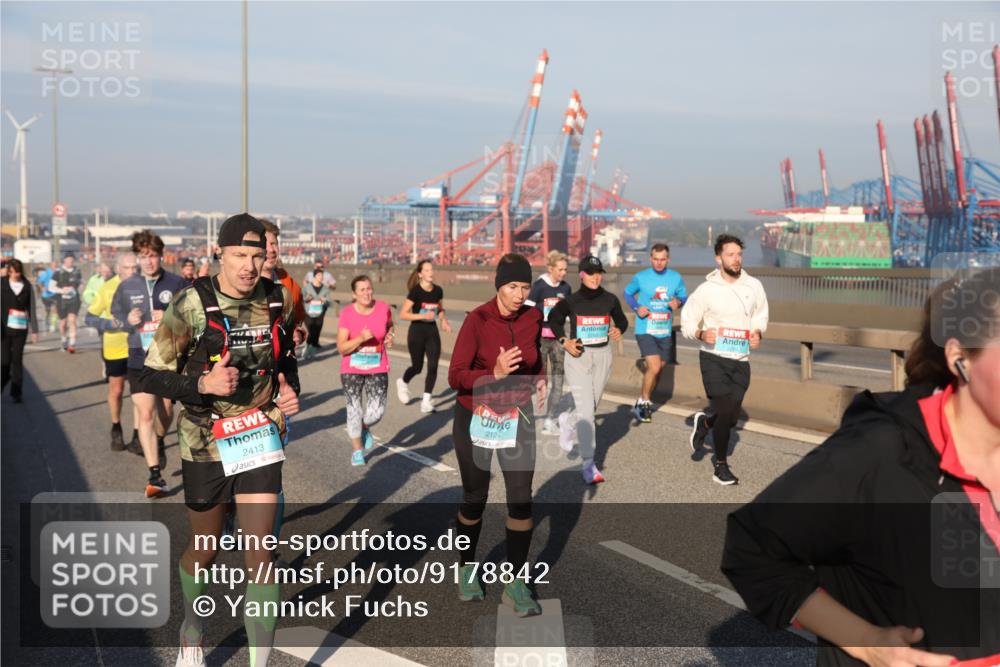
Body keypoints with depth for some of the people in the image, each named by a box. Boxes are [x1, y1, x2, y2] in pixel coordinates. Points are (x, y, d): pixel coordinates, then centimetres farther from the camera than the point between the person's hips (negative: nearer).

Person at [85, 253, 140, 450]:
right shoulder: (107, 288, -9)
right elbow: (89, 318, -6)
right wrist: (110, 324, -24)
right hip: (115, 347, 0)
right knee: (116, 391, 12)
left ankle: (137, 434, 7)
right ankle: (116, 429, 33)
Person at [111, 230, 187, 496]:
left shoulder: (176, 283, -4)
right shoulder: (126, 287, 2)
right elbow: (114, 315, 13)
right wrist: (128, 321, -9)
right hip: (140, 360, 0)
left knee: (166, 408, 16)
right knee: (145, 414, -8)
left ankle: (159, 441, 50)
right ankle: (155, 476, -5)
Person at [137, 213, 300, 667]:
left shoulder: (278, 299, -2)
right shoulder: (191, 305, -14)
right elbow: (153, 376, -10)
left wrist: (290, 390, -1)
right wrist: (204, 384, -26)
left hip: (261, 438, 2)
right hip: (206, 443, -1)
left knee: (259, 554, -4)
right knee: (204, 551, 17)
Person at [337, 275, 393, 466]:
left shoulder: (383, 308, -6)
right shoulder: (347, 314, -12)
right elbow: (341, 347, -14)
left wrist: (389, 336, -2)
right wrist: (361, 338, -28)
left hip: (378, 369, 1)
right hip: (352, 370, -1)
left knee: (376, 412, -5)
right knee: (354, 410, 5)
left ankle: (364, 428, 32)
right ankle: (357, 449, 28)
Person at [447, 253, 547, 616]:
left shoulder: (533, 318, -3)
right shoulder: (477, 320, -17)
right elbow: (455, 376, -21)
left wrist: (539, 379, -1)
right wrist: (496, 373, -35)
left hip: (517, 418, 3)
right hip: (475, 419, -3)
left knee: (521, 498, -4)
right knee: (475, 498, 11)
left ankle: (516, 584, 10)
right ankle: (467, 569, 35)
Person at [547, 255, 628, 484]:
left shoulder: (610, 300, -1)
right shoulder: (571, 301, -7)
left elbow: (622, 320, 15)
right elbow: (553, 319, 9)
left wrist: (619, 330, -8)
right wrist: (563, 341, -5)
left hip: (603, 356, 4)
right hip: (578, 356, -3)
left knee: (591, 406, 15)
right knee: (586, 409, -11)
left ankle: (568, 422, 49)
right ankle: (588, 463, -8)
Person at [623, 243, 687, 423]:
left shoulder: (676, 278, 1)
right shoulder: (641, 277, -5)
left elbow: (684, 296, 11)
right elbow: (628, 293, 9)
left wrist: (678, 302, -12)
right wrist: (636, 307, -9)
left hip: (665, 332, 4)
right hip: (645, 331, -4)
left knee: (658, 369, 15)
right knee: (654, 367, -18)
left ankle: (643, 402, 35)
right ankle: (644, 401, 3)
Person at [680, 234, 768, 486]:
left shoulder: (754, 286, 0)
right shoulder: (706, 290, -10)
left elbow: (761, 314, 17)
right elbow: (687, 322, -2)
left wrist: (758, 333, -3)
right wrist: (702, 334, -22)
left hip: (741, 361, 4)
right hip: (714, 358, -4)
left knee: (731, 417, 8)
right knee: (725, 413, -6)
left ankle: (704, 422, 43)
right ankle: (721, 467, 15)